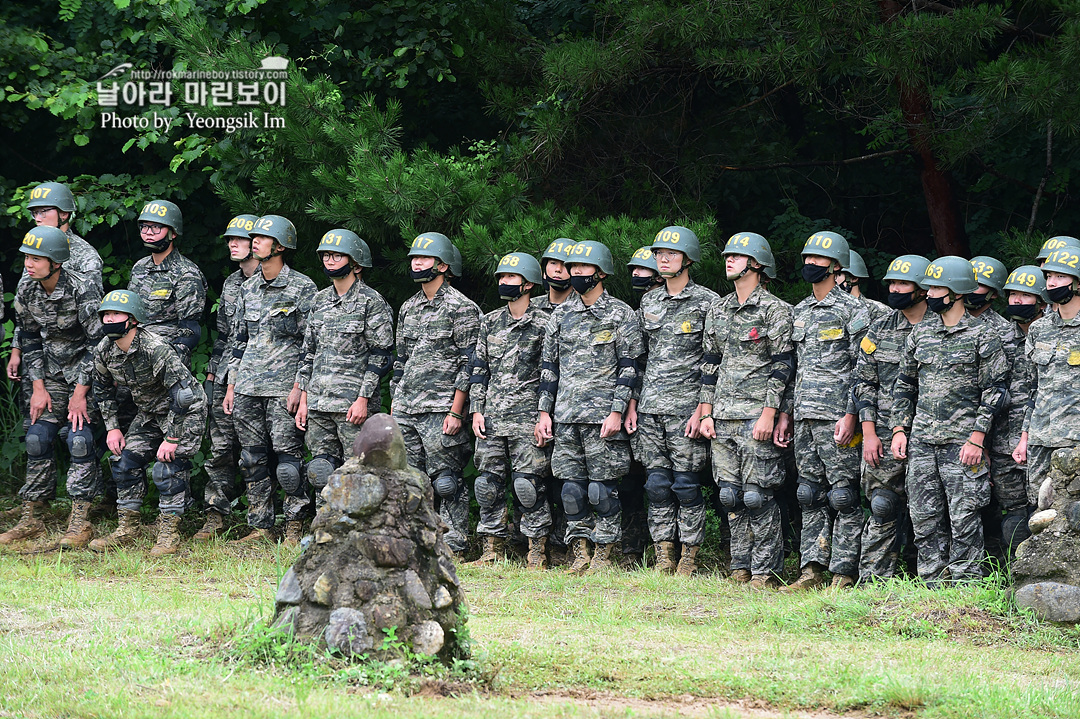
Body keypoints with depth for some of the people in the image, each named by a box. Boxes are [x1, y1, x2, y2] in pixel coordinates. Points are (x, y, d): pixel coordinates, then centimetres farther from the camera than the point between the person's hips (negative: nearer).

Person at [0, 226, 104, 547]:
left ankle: (80, 523, -11)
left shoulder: (82, 290, -23)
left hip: (87, 373, -6)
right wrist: (38, 387, -1)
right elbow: (30, 342, 7)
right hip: (53, 373, 6)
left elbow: (96, 343, -19)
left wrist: (80, 394, -19)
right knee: (37, 438, -1)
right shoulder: (26, 293, -5)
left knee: (79, 440, -15)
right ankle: (30, 520, 6)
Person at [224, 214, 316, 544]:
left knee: (287, 458, -8)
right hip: (247, 387, 6)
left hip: (284, 388, -6)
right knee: (252, 459, 6)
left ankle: (294, 526, 2)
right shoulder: (248, 288, 14)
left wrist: (299, 387, -12)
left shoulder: (302, 287, -3)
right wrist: (231, 386, 14)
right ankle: (260, 527, 13)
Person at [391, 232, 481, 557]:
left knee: (446, 481, -6)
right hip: (405, 410, 7)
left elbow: (469, 364, -10)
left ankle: (454, 547, 0)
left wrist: (456, 411, -15)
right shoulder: (409, 308, 16)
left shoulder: (461, 308, -6)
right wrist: (394, 405, 17)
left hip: (440, 410, -7)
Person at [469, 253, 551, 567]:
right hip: (491, 417, 5)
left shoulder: (543, 324, -1)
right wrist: (476, 410, 7)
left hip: (528, 416, -5)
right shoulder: (490, 322, 14)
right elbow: (479, 369, 16)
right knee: (489, 482, 4)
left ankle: (537, 552, -1)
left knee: (528, 483, -7)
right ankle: (493, 550, 12)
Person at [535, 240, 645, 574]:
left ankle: (603, 555, 3)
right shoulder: (561, 315, 14)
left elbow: (629, 368, -4)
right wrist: (544, 411, 9)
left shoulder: (620, 314, 0)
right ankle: (579, 555, 9)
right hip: (565, 415, 5)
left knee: (602, 488, -4)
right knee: (571, 487, 3)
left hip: (603, 415, -5)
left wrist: (617, 412, -12)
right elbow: (549, 366, 17)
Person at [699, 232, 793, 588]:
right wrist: (706, 413, 11)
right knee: (731, 495, 6)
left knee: (758, 495, -7)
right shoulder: (718, 312, 15)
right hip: (723, 418, 6)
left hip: (758, 416, -6)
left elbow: (782, 365, -9)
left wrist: (769, 413, -15)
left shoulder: (775, 310, -4)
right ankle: (741, 568, 14)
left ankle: (766, 571, -2)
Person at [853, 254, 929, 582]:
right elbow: (864, 383, 8)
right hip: (884, 438, 2)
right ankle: (873, 581, 5)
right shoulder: (879, 330, 7)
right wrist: (869, 433, -1)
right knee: (884, 509, 1)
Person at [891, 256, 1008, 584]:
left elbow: (994, 390, -5)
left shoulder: (982, 335, -2)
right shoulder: (920, 333, 13)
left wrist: (976, 438, -12)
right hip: (921, 440, 5)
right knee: (925, 517, 5)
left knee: (963, 517, -5)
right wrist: (899, 429, 9)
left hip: (961, 442, -5)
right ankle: (934, 584, 12)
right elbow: (905, 384, 19)